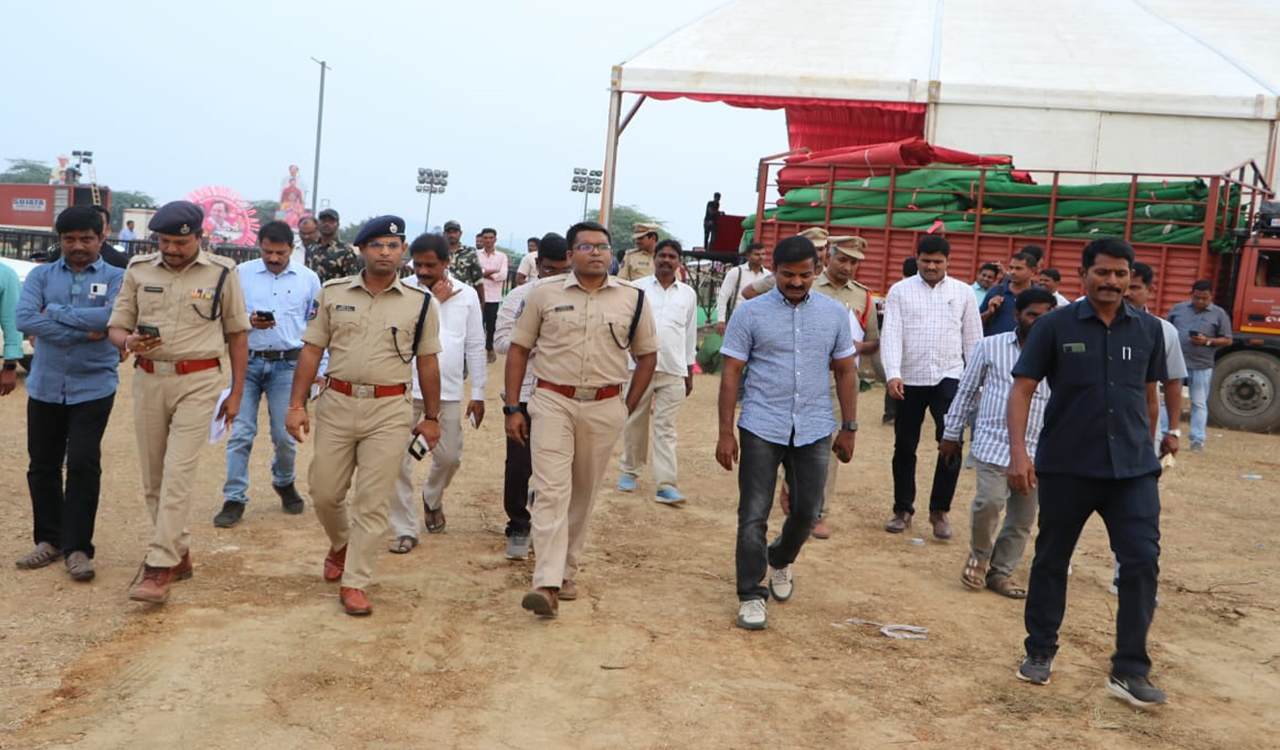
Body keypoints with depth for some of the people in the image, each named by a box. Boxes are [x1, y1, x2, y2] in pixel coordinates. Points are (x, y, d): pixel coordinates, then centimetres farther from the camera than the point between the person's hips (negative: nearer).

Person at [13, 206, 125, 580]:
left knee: (83, 464, -6)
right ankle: (49, 539, 24)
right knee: (43, 464, 10)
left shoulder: (117, 278, 1)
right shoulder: (41, 275, 7)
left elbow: (113, 316, -18)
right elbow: (24, 318, -9)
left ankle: (77, 547, 4)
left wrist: (55, 312, -10)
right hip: (45, 385, 3)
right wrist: (83, 333, -15)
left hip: (93, 387, -3)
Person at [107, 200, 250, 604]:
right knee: (153, 479, 10)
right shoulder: (139, 269, 5)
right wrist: (129, 342, -16)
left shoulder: (222, 273, -1)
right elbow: (115, 328, 9)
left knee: (178, 475, -11)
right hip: (148, 379, 4)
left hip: (198, 381, -4)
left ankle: (159, 567, -8)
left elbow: (237, 334, 5)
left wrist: (236, 393, 3)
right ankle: (179, 554, 24)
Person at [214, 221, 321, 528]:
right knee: (241, 432, -2)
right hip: (247, 362, 0)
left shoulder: (308, 279, 5)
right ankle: (234, 499, 7)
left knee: (285, 435, 4)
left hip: (288, 365, 0)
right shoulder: (241, 274, 4)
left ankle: (284, 483, 32)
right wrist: (248, 322, -13)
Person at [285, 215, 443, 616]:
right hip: (337, 403, 2)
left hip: (390, 410, -2)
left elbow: (427, 362, 7)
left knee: (373, 501, -1)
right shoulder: (333, 293, 5)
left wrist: (432, 417, 8)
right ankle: (341, 544, 41)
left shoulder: (420, 303, 2)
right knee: (324, 492, 10)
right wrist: (296, 405, 0)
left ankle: (354, 583, 9)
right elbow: (312, 350, 6)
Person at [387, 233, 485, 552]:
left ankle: (432, 498, 41)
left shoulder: (467, 295, 3)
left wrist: (478, 393, 5)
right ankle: (405, 529, 11)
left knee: (449, 457, 9)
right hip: (406, 387, -2)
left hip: (448, 390, 2)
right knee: (399, 458, -1)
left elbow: (475, 347, 6)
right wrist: (435, 299, -13)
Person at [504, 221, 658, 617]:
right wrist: (512, 408, -1)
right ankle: (547, 584, -14)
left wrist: (628, 407, 6)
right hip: (553, 402, -2)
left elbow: (647, 355, 12)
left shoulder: (632, 298, 5)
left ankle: (566, 570, 26)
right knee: (551, 490, -11)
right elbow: (518, 349, 5)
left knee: (584, 493, 11)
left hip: (604, 407, 2)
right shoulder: (544, 294, 2)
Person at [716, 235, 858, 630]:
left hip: (814, 430, 3)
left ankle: (780, 560, 40)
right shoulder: (751, 312, -3)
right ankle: (751, 595, 13)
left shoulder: (834, 313, 4)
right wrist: (726, 433, -6)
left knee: (807, 510, 11)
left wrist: (848, 427, 8)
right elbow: (731, 374, -3)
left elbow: (845, 372, 11)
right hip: (762, 428, -2)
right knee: (753, 516, 0)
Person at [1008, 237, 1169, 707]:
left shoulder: (1148, 330, 5)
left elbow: (1149, 397, 15)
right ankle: (1040, 652, 28)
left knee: (1142, 562, -5)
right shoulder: (1055, 326, -4)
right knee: (1051, 560, 10)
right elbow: (1022, 390, -7)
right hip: (1065, 467, -2)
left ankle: (1130, 670, 9)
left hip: (1133, 469, 2)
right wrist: (1018, 451, -18)